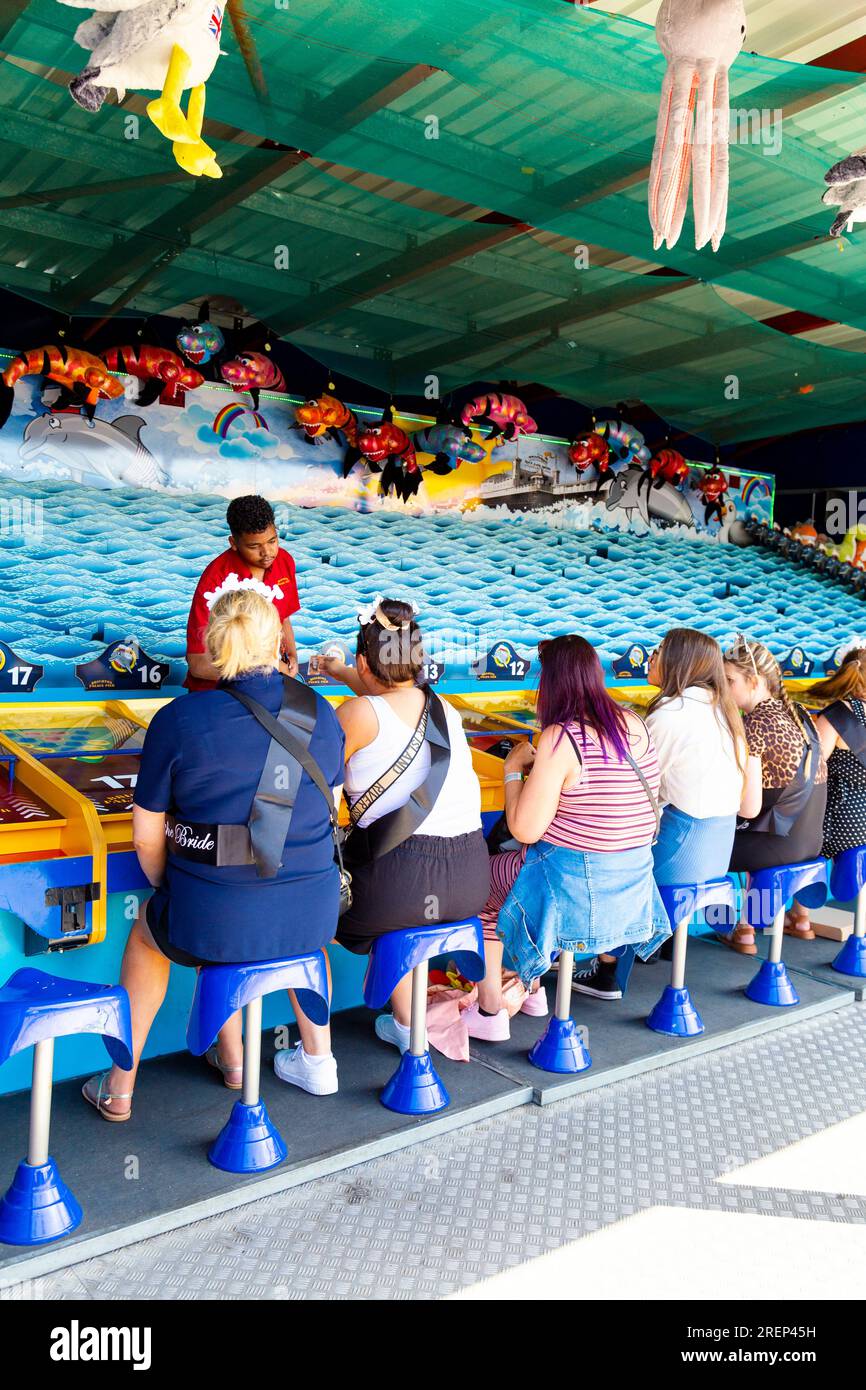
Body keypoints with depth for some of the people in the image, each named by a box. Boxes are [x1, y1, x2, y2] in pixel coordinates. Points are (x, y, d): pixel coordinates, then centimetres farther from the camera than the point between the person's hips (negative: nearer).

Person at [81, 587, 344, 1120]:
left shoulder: (178, 720, -12)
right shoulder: (322, 715, -2)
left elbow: (147, 838, -4)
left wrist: (172, 891, 16)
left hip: (212, 923, -3)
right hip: (314, 916, 3)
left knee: (148, 931, 33)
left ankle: (119, 1087, 43)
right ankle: (232, 1059, 52)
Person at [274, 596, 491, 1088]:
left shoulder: (359, 713, -8)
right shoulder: (445, 709, 13)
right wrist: (339, 673, 50)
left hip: (402, 878, -6)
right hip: (471, 882, 7)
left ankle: (315, 1059, 20)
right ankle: (407, 1025, 48)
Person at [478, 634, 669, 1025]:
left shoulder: (561, 737, -24)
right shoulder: (635, 725, -2)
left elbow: (525, 830, -22)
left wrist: (514, 769, -7)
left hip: (571, 889, -7)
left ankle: (490, 1014, 20)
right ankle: (607, 973, 53)